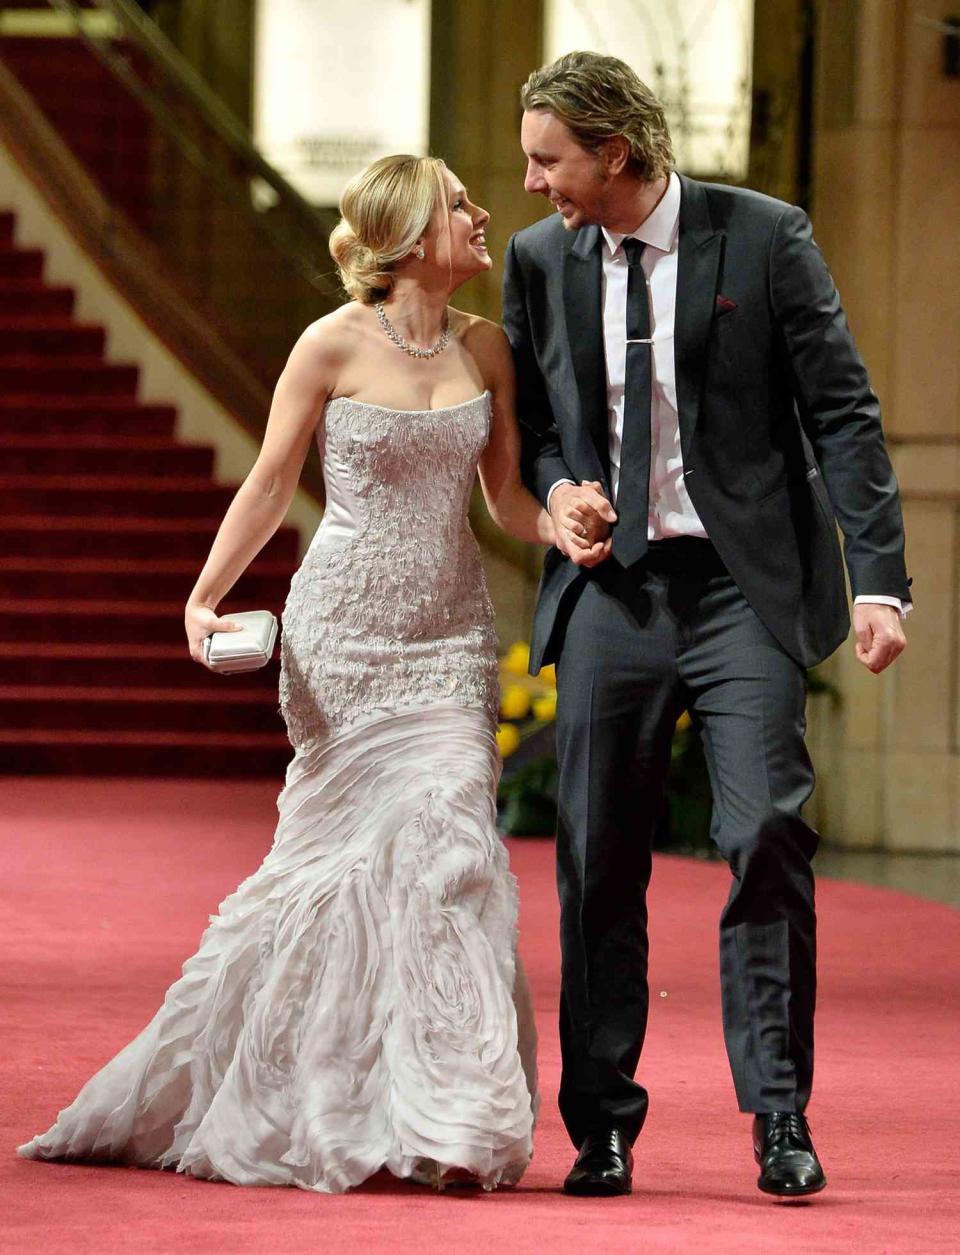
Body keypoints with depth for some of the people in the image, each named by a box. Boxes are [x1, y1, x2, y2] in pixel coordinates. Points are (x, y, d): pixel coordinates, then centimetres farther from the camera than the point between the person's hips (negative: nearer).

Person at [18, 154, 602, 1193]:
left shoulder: (486, 348, 6)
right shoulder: (334, 346, -7)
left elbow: (507, 495, 10)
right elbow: (269, 487, -1)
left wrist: (565, 527, -10)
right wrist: (205, 598, -9)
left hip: (447, 638, 3)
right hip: (343, 631, -3)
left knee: (445, 842, -6)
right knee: (337, 853, -3)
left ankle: (450, 1120, -1)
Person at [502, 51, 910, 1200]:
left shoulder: (764, 239, -4)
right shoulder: (538, 259, 6)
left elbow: (842, 411, -4)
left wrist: (877, 580, -11)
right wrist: (558, 490, -4)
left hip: (744, 586, -3)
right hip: (610, 588, 3)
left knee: (767, 836, -12)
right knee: (597, 865, 2)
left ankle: (779, 1119, -3)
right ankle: (601, 1126, 12)